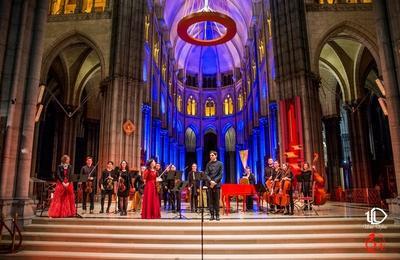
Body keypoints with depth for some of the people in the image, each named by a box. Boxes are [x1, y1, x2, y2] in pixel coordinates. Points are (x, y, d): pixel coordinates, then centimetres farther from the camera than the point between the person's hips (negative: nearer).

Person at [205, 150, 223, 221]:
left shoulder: (220, 164, 3)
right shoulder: (208, 164, 9)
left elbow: (220, 174, -3)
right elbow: (206, 174, 2)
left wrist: (215, 181, -13)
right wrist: (210, 181, -15)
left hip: (217, 184, -2)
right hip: (210, 184, 2)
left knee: (217, 200, 1)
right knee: (210, 200, 3)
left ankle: (217, 215, 7)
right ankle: (212, 215, 8)